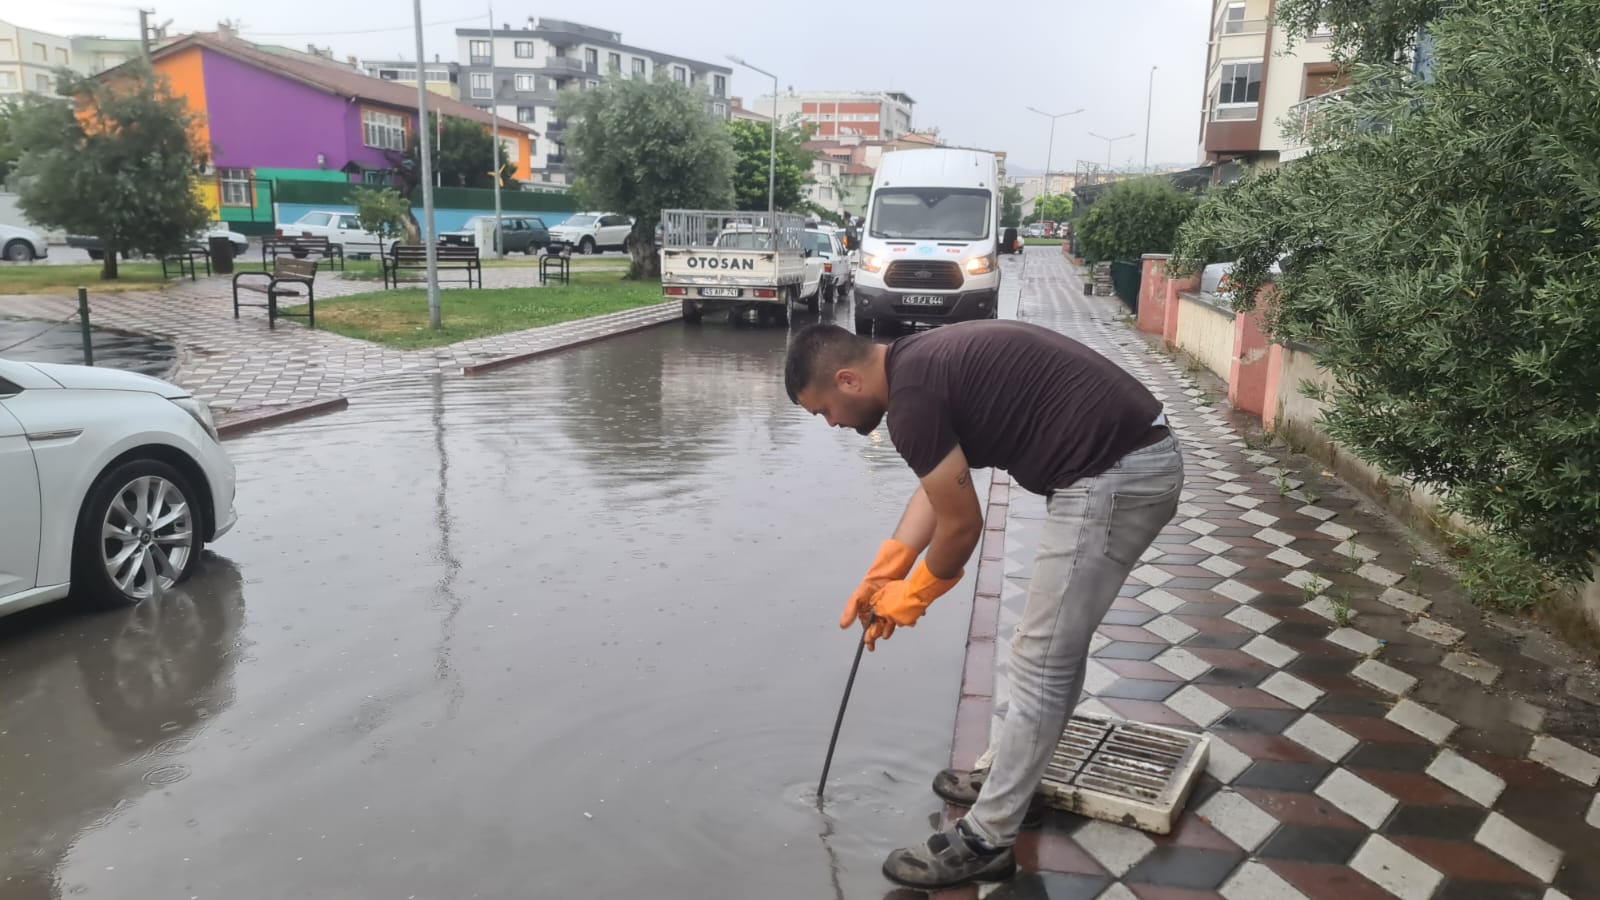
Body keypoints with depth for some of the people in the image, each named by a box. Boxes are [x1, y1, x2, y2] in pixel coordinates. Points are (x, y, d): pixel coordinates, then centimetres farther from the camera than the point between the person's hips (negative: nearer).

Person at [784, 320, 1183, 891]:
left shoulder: (912, 396, -16)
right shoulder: (923, 362, 14)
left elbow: (962, 525, -9)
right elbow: (940, 486, 22)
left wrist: (911, 597, 9)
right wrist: (882, 575, 19)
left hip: (1113, 476, -10)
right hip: (1141, 459, 10)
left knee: (1041, 666, -1)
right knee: (1056, 648, 22)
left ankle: (986, 841, 11)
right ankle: (1011, 774, 39)